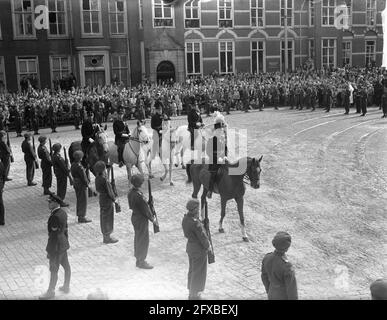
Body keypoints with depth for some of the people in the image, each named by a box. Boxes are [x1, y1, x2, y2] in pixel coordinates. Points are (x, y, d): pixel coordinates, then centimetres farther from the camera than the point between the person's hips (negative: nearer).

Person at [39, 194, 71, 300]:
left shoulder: (55, 217, -29)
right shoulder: (62, 212, 1)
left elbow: (54, 235, -25)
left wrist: (50, 252, -19)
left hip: (56, 246, -10)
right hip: (63, 243, 10)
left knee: (53, 270, 7)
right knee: (66, 266, 20)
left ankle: (50, 292, 22)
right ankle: (66, 287, 37)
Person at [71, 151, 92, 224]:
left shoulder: (73, 165, 4)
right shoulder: (79, 166, -24)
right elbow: (83, 177, -21)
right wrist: (87, 184, -9)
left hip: (76, 184, 9)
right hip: (82, 185, -9)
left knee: (79, 201, 17)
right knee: (83, 201, 0)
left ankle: (80, 216, 25)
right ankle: (82, 217, 5)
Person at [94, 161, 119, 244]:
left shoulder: (97, 178, 0)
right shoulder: (104, 180, -24)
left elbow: (98, 189, 9)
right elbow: (109, 192, -18)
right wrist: (114, 199, -8)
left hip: (102, 199, 8)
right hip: (107, 201, -8)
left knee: (103, 218, 17)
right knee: (108, 219, 4)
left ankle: (105, 236, 29)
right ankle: (107, 238, 14)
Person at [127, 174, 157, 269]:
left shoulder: (130, 192, -1)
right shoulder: (138, 195, -29)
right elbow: (145, 209, -21)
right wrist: (152, 219, -8)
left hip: (135, 217, 9)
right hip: (141, 219, -9)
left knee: (138, 238, 20)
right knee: (143, 240, 4)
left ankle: (138, 259, 33)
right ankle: (141, 262, 15)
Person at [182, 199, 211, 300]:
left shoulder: (185, 218, -5)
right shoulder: (195, 222, -31)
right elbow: (202, 236, -22)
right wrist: (208, 246, -6)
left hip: (190, 246, 8)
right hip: (199, 249, -8)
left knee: (192, 270, 23)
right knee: (198, 272, 9)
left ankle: (191, 292, 39)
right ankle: (194, 295, 23)